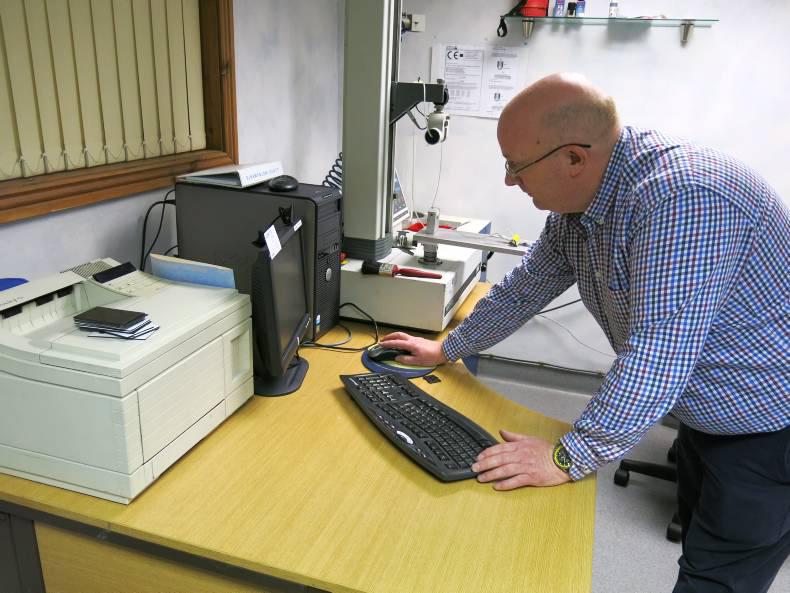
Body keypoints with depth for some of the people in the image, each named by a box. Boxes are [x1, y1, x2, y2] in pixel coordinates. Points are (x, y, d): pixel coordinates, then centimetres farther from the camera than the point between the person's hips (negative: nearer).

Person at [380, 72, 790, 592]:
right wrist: (447, 349, 15)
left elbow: (656, 356, -36)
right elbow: (526, 287, 8)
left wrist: (569, 458, -28)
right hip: (704, 415, 8)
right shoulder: (579, 200, -5)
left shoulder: (683, 197, -34)